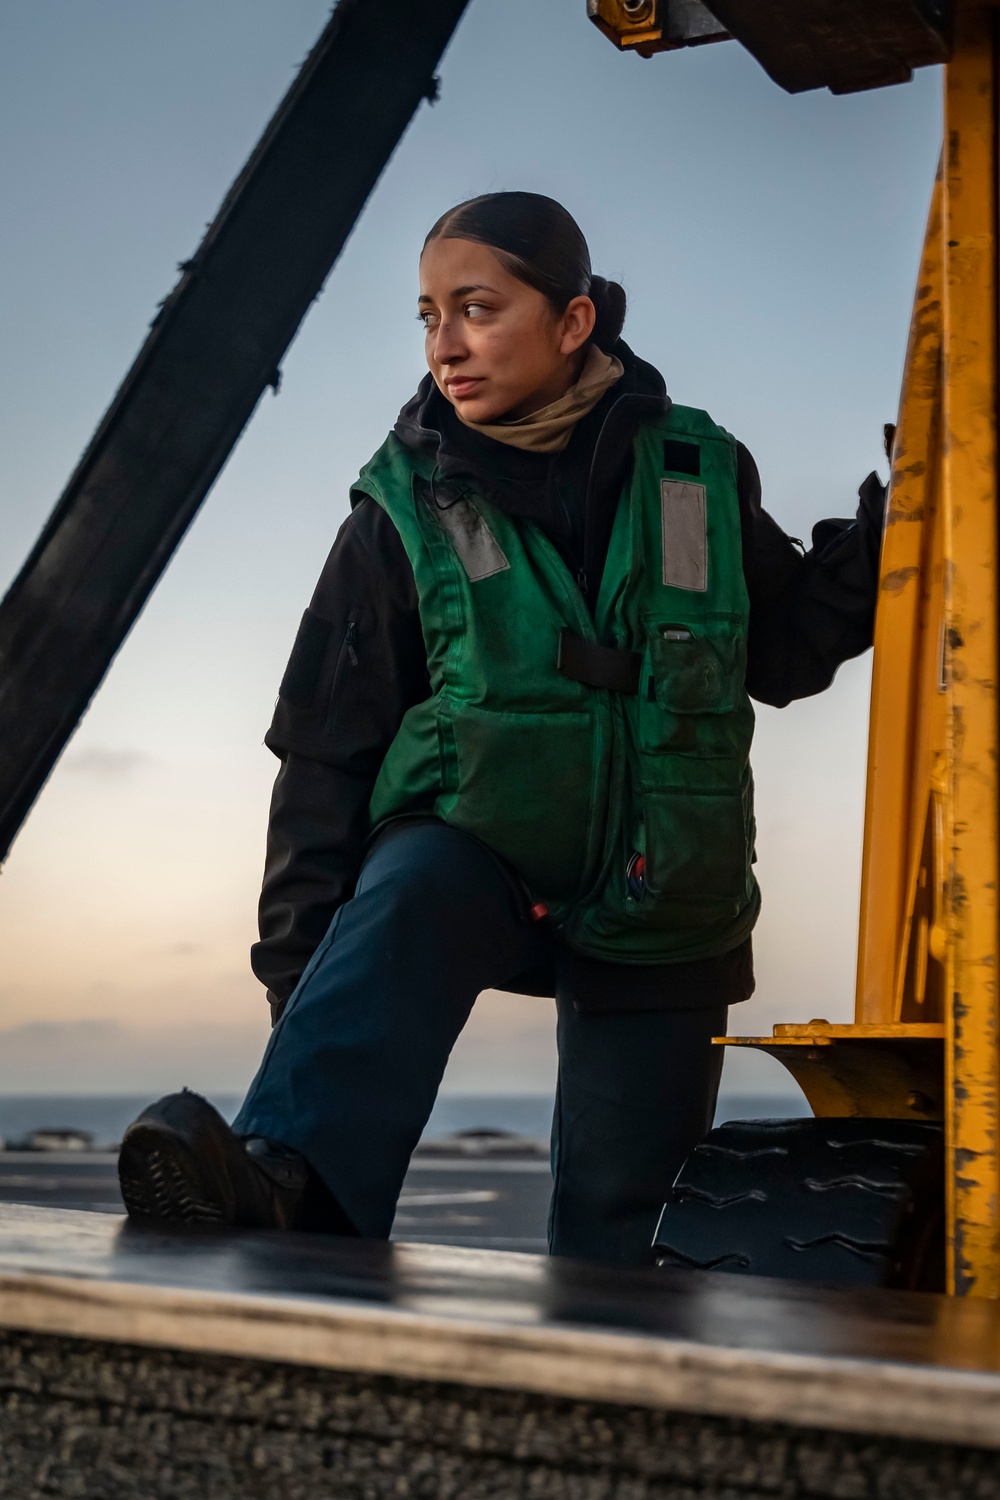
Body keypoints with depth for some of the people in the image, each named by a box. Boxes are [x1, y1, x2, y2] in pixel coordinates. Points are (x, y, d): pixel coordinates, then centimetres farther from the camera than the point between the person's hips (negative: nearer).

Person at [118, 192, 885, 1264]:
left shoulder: (697, 471, 1)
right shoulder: (407, 505, -2)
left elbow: (780, 652, 13)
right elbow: (330, 747, 0)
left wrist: (888, 528, -2)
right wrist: (300, 960, -4)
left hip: (656, 902, 2)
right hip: (474, 850, -2)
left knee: (615, 1218, 4)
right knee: (405, 906, -37)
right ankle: (294, 1190, -55)